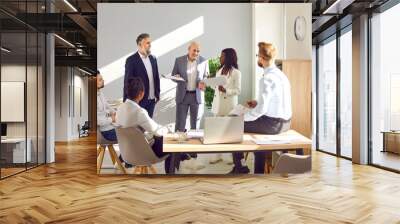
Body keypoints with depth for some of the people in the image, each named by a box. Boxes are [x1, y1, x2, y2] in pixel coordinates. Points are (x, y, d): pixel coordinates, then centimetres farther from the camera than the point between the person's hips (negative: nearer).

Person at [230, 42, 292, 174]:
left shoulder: (267, 78, -20)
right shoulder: (281, 75, 8)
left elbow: (261, 109, -24)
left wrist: (242, 117, -10)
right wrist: (257, 103, 12)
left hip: (273, 124, -9)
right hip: (285, 121, 9)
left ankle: (240, 168, 18)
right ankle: (258, 171, 33)